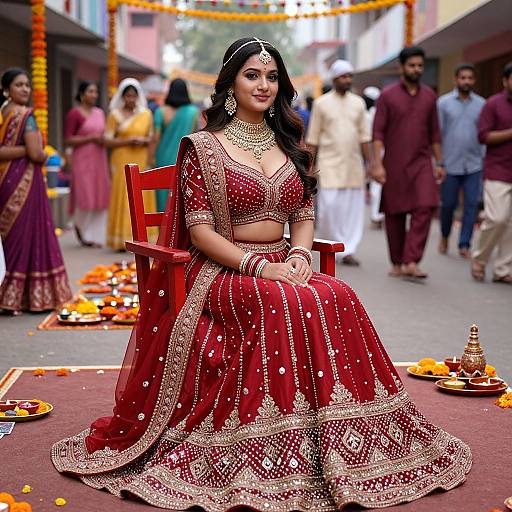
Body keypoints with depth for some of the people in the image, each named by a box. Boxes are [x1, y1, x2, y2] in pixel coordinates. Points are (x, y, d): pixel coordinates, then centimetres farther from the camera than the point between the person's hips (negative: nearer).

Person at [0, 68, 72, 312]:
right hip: (23, 183, -7)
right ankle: (34, 296, 3)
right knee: (26, 237, -2)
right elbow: (35, 153, -17)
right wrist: (48, 155, 1)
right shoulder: (25, 115, -12)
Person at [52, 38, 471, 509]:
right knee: (286, 305, -35)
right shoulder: (204, 147, 0)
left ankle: (347, 449, -21)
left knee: (338, 298, -27)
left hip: (282, 266, 5)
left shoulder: (289, 146, 16)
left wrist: (300, 253, -10)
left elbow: (304, 217, 14)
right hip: (223, 271, -4)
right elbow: (198, 229, -8)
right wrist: (256, 265, -21)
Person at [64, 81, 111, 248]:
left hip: (99, 160, 6)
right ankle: (81, 229, 21)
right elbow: (68, 140, -10)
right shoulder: (74, 113, -5)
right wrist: (91, 138, -15)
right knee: (85, 197, -5)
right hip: (83, 160, -6)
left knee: (100, 198, 3)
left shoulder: (99, 112, 13)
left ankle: (96, 236, 11)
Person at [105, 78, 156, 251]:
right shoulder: (115, 115, 5)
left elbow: (152, 138, 16)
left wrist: (144, 141, -6)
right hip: (122, 162, -2)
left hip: (142, 162, 2)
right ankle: (121, 240, -2)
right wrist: (127, 141, -13)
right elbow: (107, 141, 0)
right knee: (122, 199, -6)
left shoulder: (146, 114, 12)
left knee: (142, 199, -1)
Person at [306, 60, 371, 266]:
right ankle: (323, 240, 12)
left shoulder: (358, 103, 9)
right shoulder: (321, 103, 1)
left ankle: (348, 251, 7)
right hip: (330, 164, -3)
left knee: (353, 208, 1)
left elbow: (364, 136, 12)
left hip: (353, 164, 3)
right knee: (329, 205, -10)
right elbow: (313, 138, 2)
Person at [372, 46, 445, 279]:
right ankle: (397, 264, 17)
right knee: (394, 214, 4)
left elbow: (434, 133, 14)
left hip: (422, 163, 2)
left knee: (424, 209, -14)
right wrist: (377, 164, -13)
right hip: (394, 164, -2)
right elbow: (378, 132, -5)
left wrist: (439, 163, 11)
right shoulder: (388, 95, -1)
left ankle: (411, 263, -15)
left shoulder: (429, 96, 9)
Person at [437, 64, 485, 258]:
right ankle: (444, 236, 31)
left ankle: (464, 244, 5)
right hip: (450, 164, -1)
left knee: (471, 205, -3)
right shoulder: (443, 102, 1)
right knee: (448, 204, 7)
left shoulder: (482, 104, 6)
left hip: (474, 165, 1)